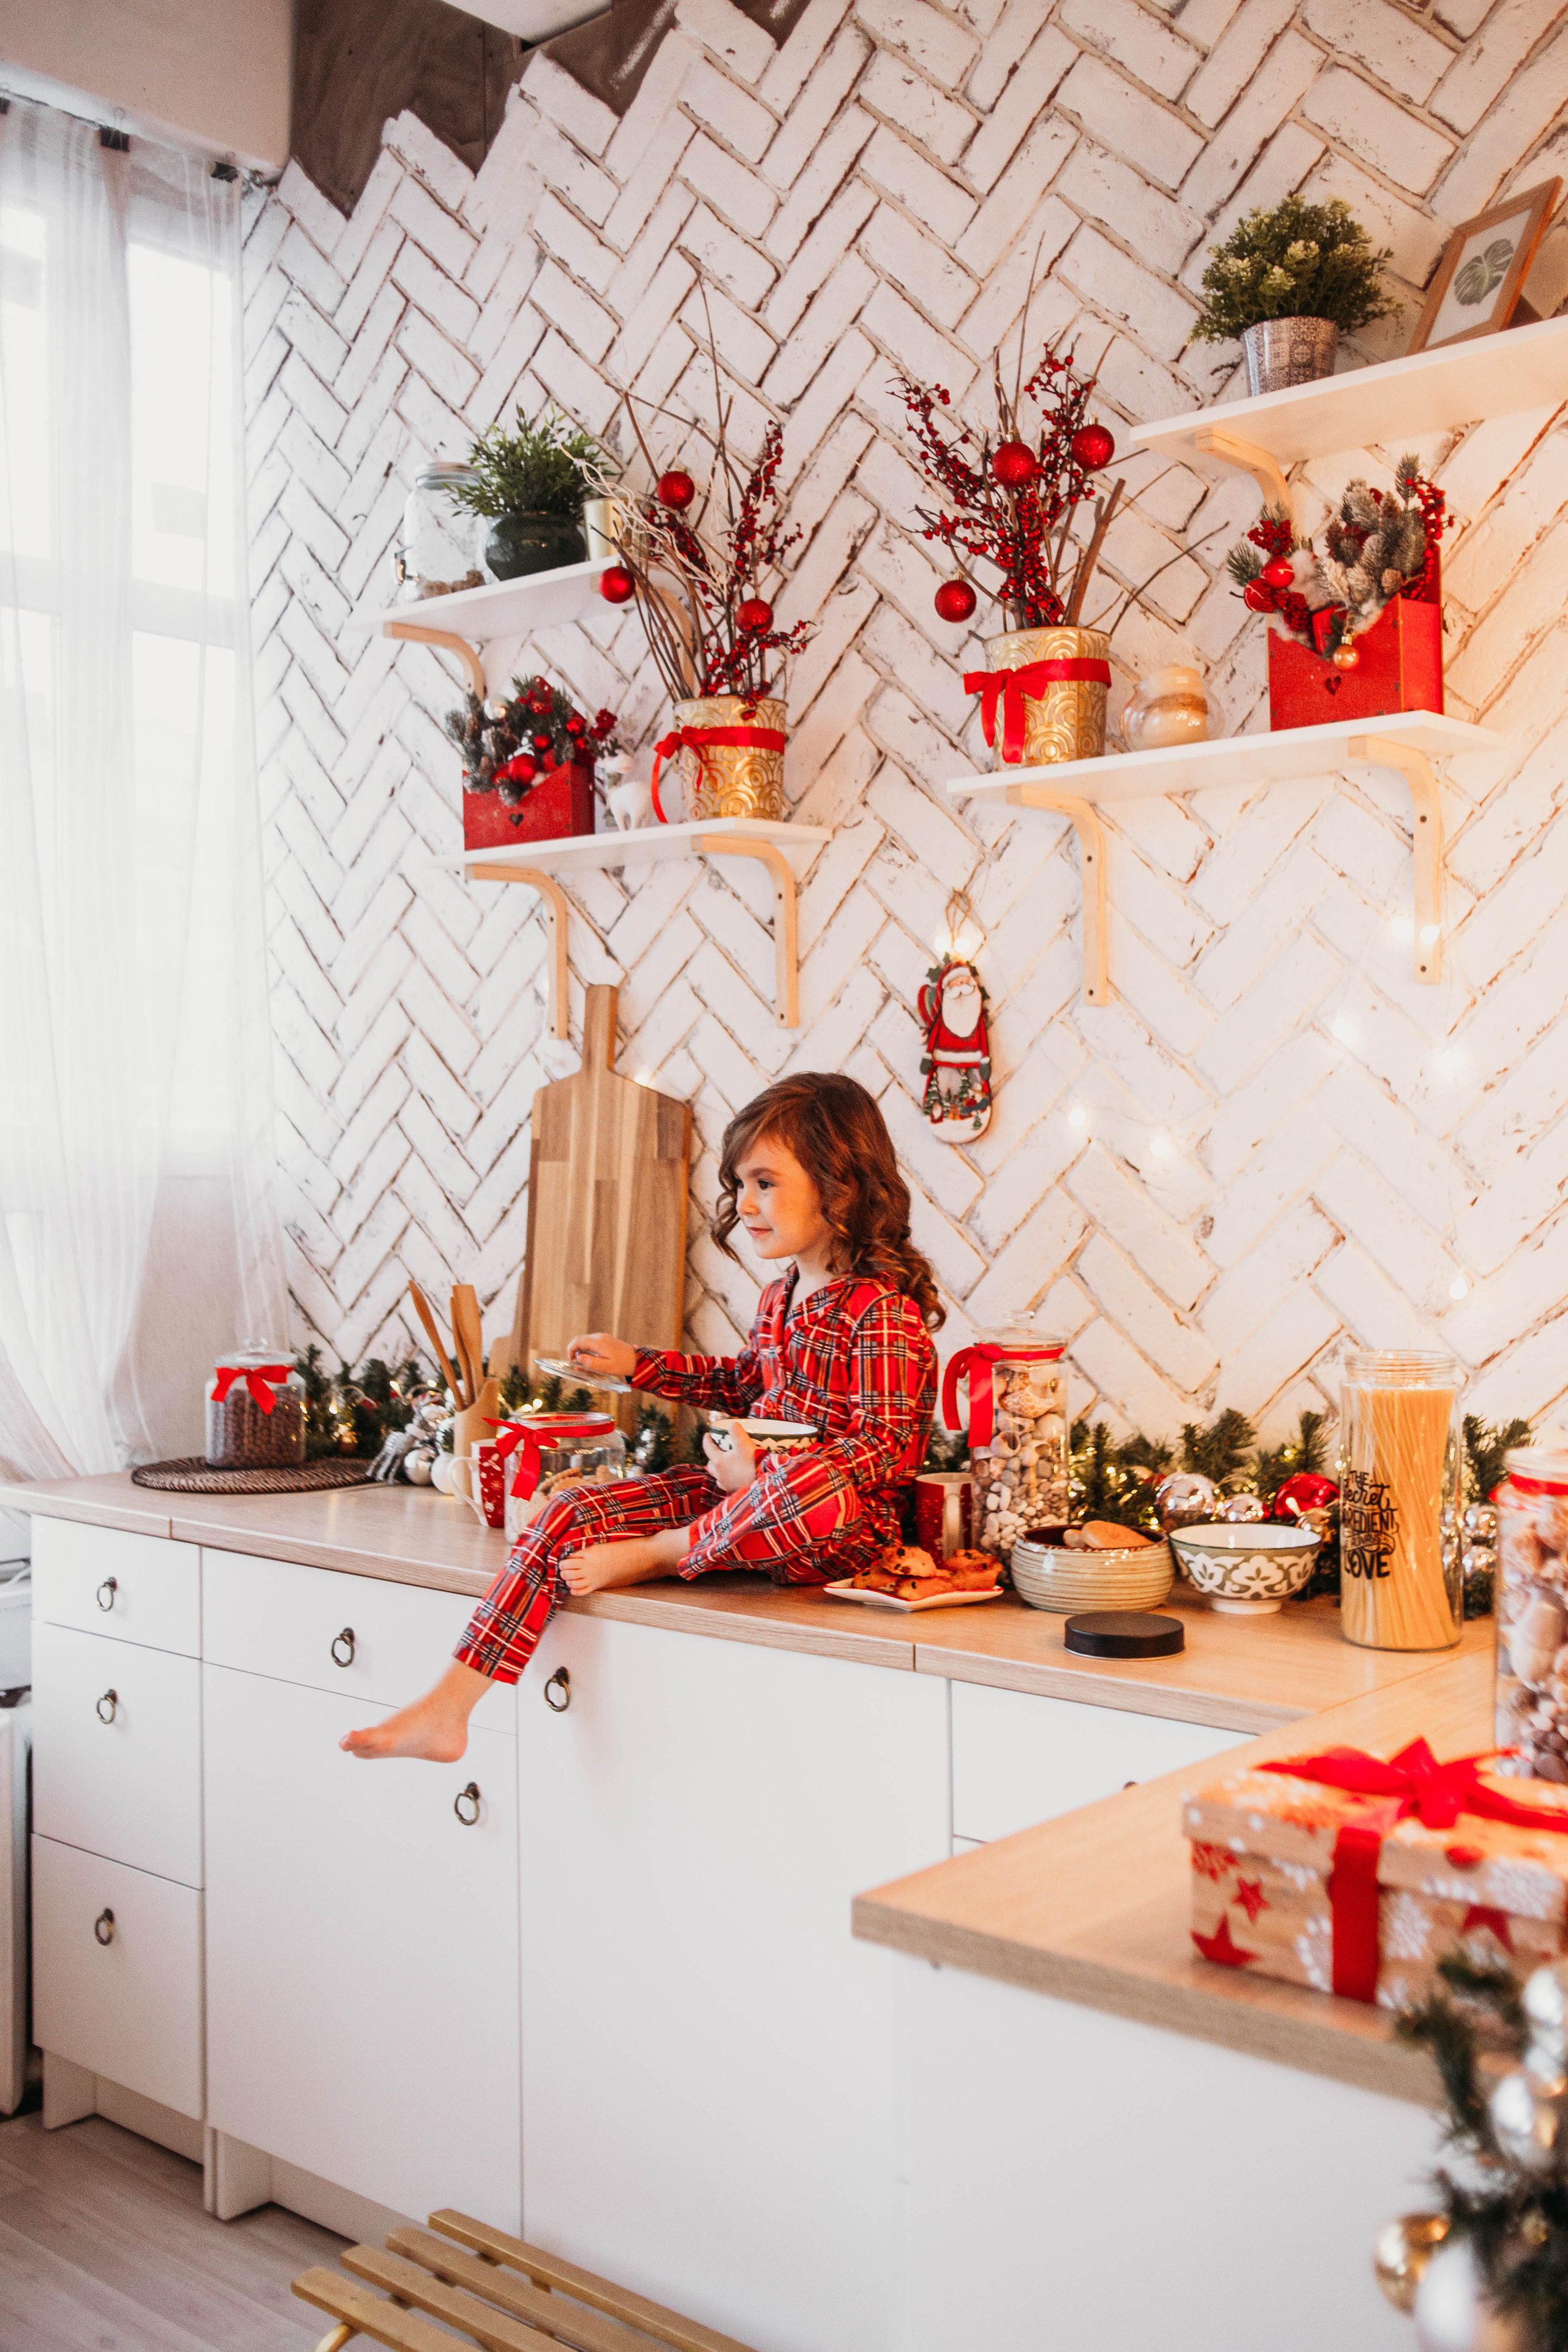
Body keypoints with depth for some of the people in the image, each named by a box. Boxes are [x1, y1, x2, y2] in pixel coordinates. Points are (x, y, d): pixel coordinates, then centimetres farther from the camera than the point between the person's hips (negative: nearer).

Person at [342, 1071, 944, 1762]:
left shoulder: (884, 1311, -15)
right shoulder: (780, 1297, 12)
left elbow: (889, 1448, -19)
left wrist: (759, 1475, -24)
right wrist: (634, 1363, 23)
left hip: (842, 1525, -8)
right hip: (746, 1492, 8)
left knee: (816, 1485, -44)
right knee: (570, 1514, -5)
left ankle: (658, 1554, -17)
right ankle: (447, 1709, -7)